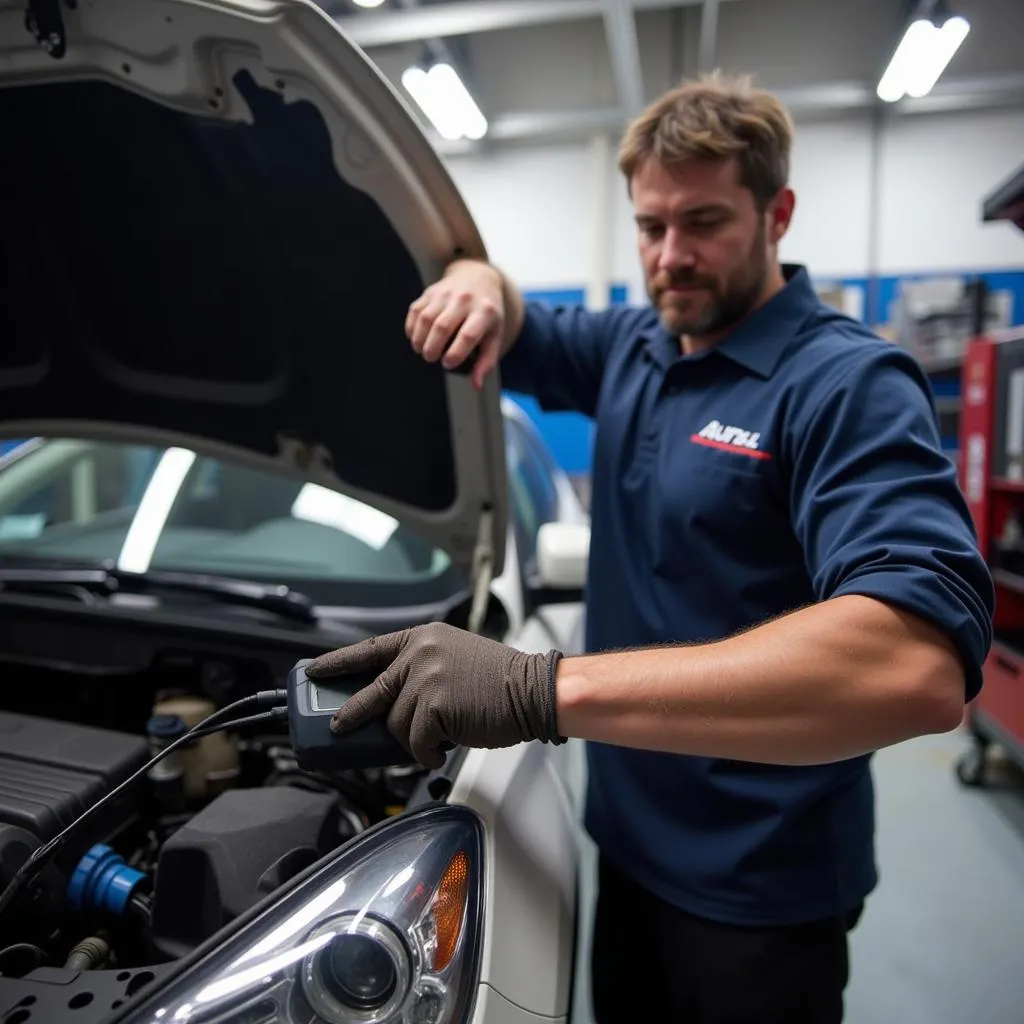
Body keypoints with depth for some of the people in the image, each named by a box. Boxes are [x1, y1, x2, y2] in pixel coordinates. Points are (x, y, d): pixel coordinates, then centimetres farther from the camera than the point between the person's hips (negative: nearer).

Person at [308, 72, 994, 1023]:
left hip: (757, 891, -6)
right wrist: (482, 284, -13)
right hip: (629, 835, 7)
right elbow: (517, 339, 14)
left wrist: (542, 688, -44)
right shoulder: (630, 346, 3)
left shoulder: (848, 382, -21)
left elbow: (918, 666, -35)